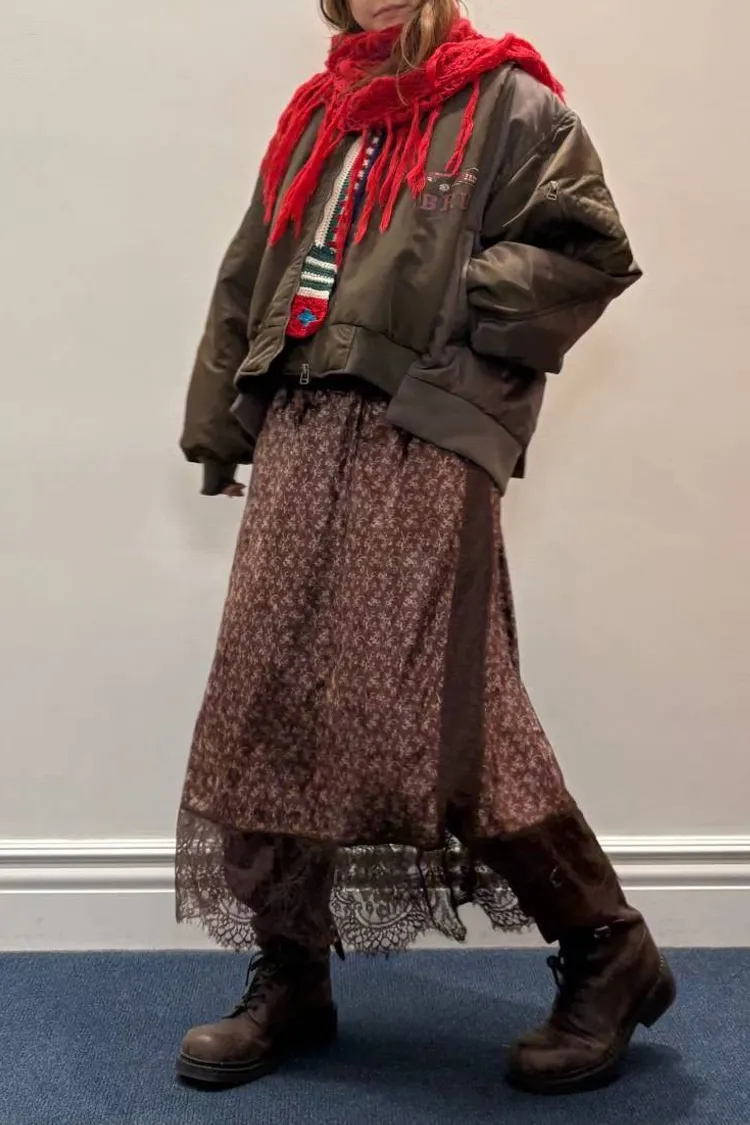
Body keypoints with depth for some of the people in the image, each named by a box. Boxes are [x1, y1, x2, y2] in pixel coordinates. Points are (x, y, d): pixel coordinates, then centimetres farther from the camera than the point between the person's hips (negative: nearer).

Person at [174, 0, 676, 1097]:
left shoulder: (510, 105, 6)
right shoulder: (316, 118, 23)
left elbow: (590, 248, -3)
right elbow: (248, 278, 25)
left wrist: (454, 303, -11)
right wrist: (219, 418, 22)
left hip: (423, 438, -6)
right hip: (303, 431, 7)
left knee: (431, 708, -11)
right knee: (264, 705, 2)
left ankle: (607, 954, 9)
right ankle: (288, 980, 16)